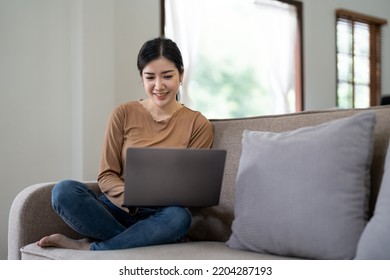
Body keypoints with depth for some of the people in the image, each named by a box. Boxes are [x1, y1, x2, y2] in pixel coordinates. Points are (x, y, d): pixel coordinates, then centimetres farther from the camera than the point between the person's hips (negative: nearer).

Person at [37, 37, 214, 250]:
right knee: (64, 190, -27)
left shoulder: (198, 125, 4)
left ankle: (86, 248, -21)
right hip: (116, 210, 1)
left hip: (157, 218, 0)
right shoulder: (123, 114, 6)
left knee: (179, 217, -37)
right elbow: (106, 175, 3)